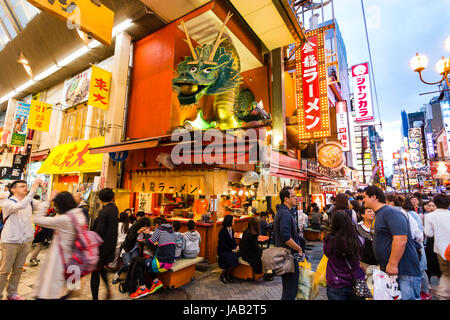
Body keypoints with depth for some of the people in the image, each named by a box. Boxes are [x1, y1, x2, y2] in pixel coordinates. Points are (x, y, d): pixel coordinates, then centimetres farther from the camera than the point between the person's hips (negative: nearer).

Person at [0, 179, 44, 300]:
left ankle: (12, 293, 28)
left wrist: (44, 190, -20)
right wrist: (33, 190, -34)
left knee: (18, 269, 15)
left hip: (26, 241, 5)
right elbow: (20, 206, -30)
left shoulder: (30, 201, 5)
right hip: (10, 241, -4)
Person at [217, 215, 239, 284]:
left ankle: (227, 274, -1)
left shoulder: (231, 229, 9)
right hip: (223, 251, -7)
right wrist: (231, 250, -16)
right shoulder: (223, 231, -15)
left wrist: (236, 246, 0)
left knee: (236, 258, -22)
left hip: (230, 250, 7)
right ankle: (223, 274, -6)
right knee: (233, 258, -29)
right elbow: (223, 244, -16)